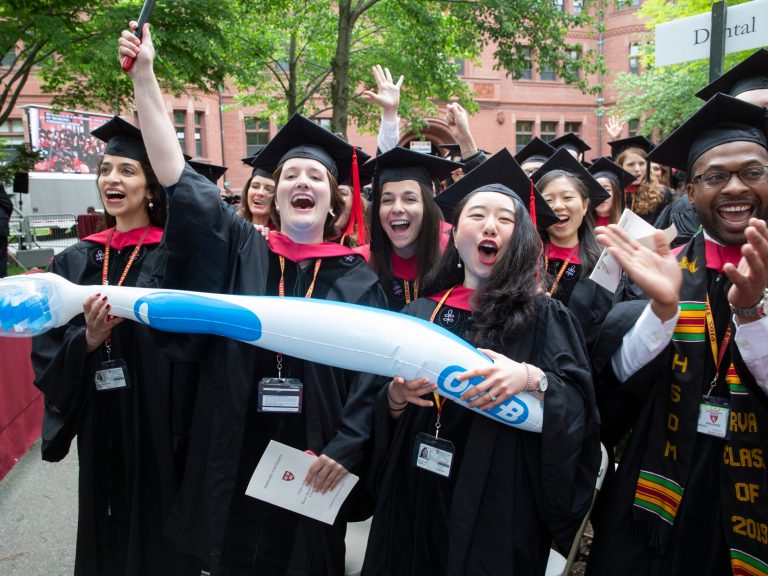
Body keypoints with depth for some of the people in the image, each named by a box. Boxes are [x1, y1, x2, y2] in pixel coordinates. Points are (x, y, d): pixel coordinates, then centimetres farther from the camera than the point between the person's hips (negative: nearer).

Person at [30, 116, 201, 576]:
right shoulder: (77, 261, 6)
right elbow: (47, 350, 2)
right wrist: (88, 340, -16)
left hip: (162, 423, -4)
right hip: (101, 425, 5)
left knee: (161, 534, 11)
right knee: (108, 537, 19)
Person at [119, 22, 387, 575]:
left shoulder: (358, 279, -2)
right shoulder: (238, 252, 0)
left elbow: (374, 370, -4)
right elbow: (178, 178, -8)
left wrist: (346, 448, -13)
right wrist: (144, 76, -11)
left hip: (312, 465, 0)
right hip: (236, 461, 1)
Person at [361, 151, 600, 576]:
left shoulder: (542, 317, -4)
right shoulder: (420, 314, 3)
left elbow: (579, 406, -10)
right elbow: (388, 417, 7)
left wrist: (532, 379, -27)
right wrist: (395, 397, -14)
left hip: (498, 508, -2)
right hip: (418, 502, 3)